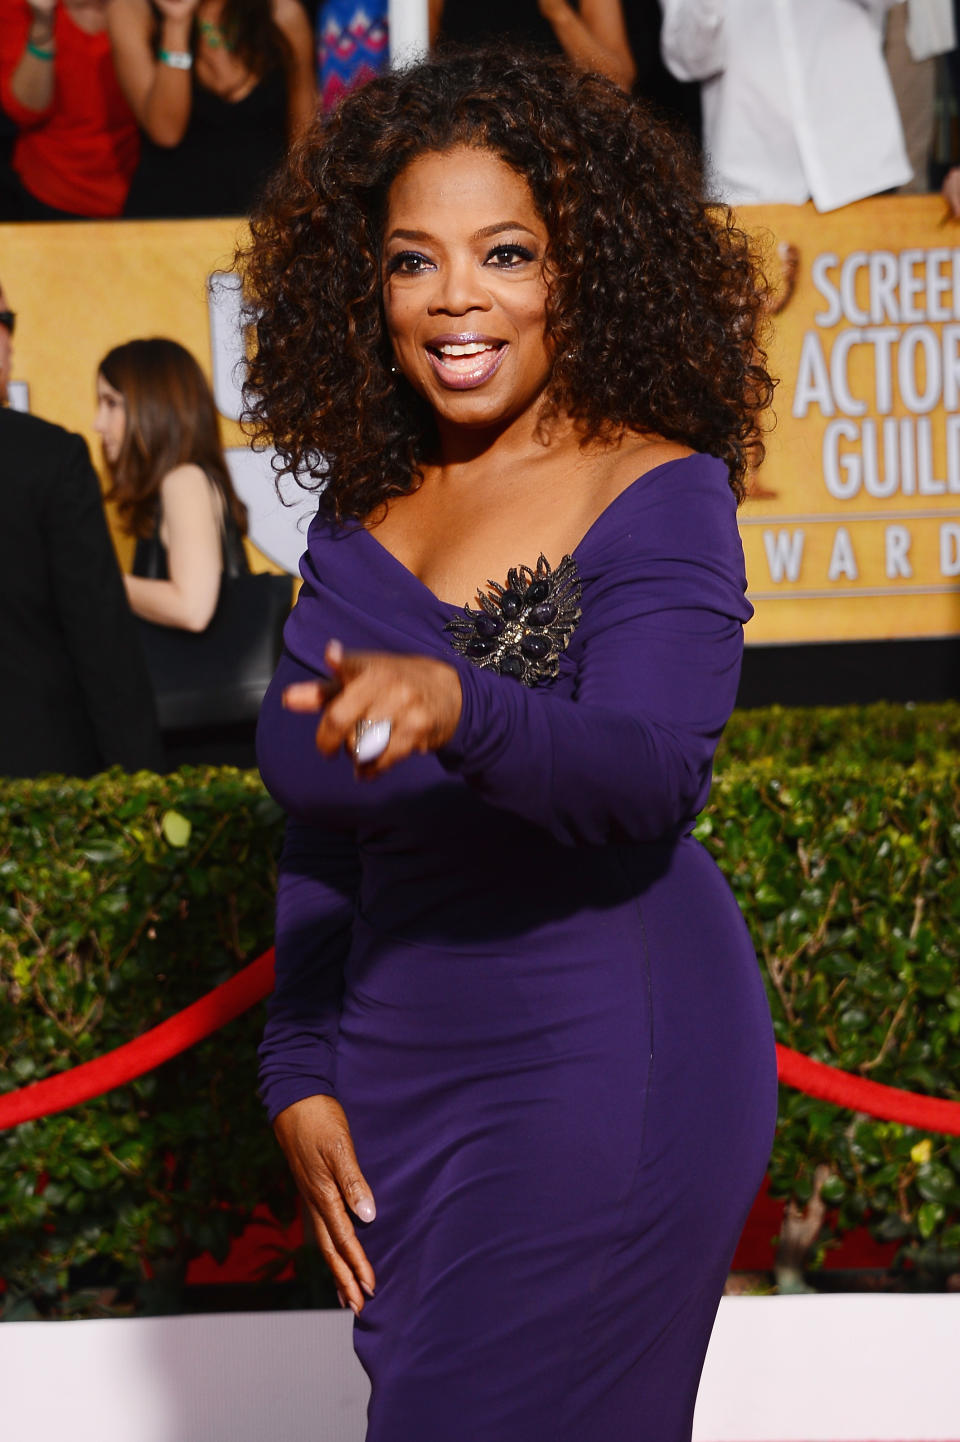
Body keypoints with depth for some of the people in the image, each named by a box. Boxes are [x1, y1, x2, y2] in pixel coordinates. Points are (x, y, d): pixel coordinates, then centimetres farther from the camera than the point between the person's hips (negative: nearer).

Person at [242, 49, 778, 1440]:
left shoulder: (659, 492, -9)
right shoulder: (361, 511, 8)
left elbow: (652, 772, -26)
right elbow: (322, 827, 14)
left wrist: (459, 706, -44)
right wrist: (301, 1072, 7)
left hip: (604, 1063, -6)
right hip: (397, 1071, 6)